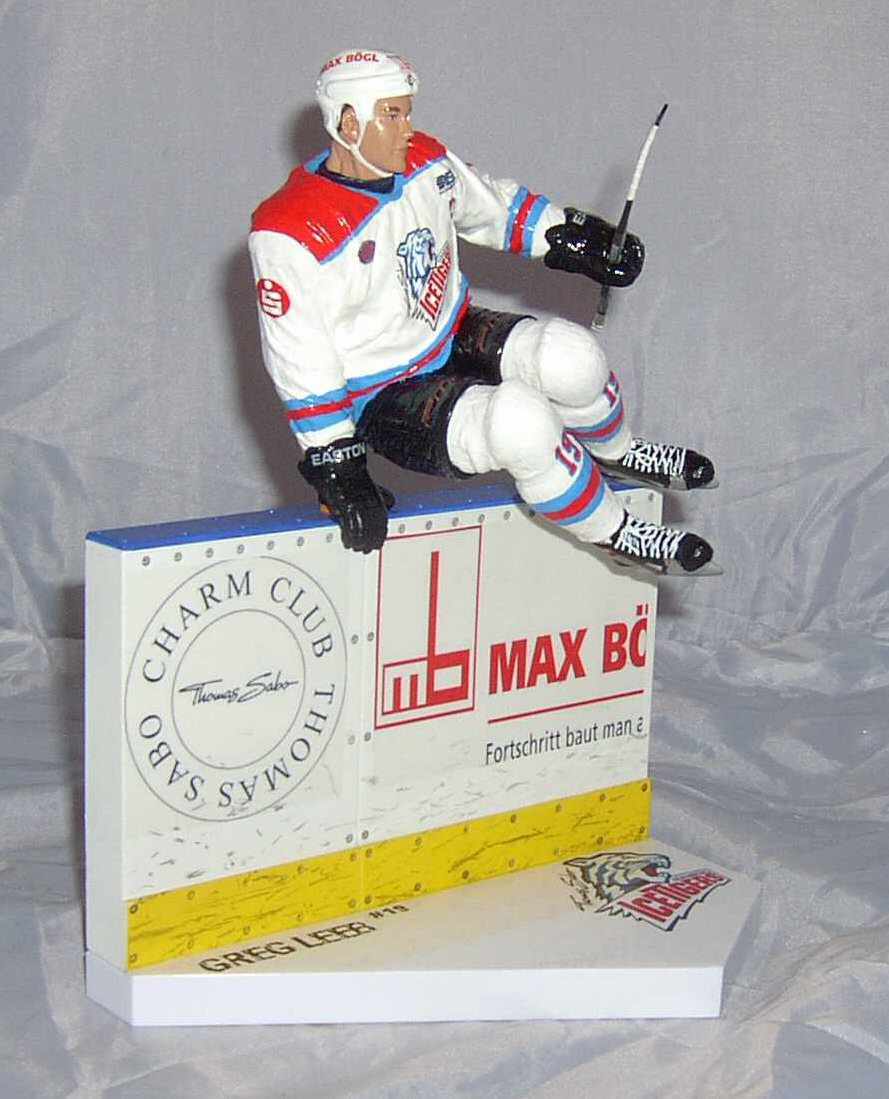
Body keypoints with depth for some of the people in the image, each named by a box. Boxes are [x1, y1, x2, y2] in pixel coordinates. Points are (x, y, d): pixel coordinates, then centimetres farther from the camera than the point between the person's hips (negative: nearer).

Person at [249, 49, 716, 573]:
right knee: (521, 421, -31)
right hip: (384, 402, -6)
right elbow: (300, 362, -19)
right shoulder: (289, 234, -23)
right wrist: (335, 465, -18)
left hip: (456, 339, 6)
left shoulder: (425, 161, -3)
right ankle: (613, 532, -7)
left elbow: (491, 204, 17)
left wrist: (568, 237, 8)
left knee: (571, 358, -20)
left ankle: (615, 452, 14)